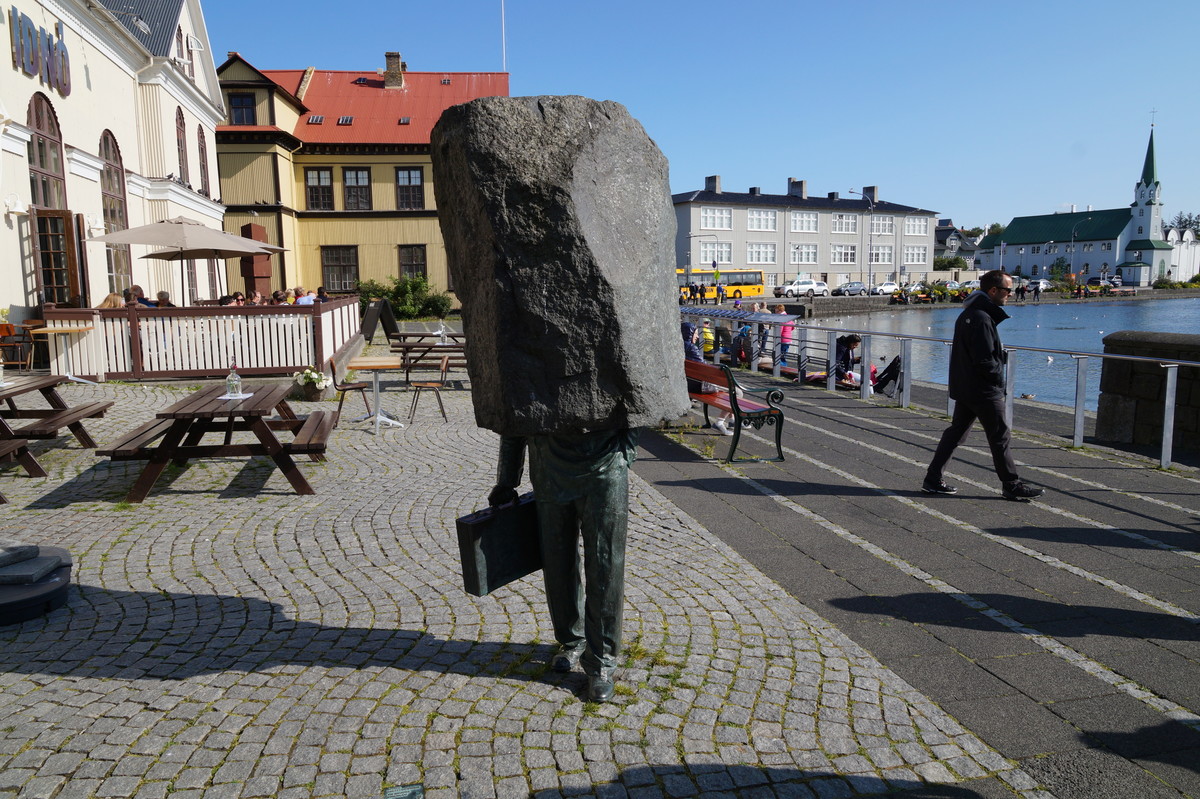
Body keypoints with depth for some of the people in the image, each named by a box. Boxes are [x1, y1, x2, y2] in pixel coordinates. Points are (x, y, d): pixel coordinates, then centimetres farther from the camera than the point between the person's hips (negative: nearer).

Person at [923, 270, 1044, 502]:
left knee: (956, 431, 13)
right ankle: (1012, 486, 14)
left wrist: (1001, 353, 8)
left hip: (964, 387, 10)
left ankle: (933, 480, 13)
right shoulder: (982, 318, -21)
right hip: (984, 391, -10)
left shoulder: (968, 314, 11)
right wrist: (999, 378, -8)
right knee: (1000, 437, 2)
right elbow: (984, 361, -23)